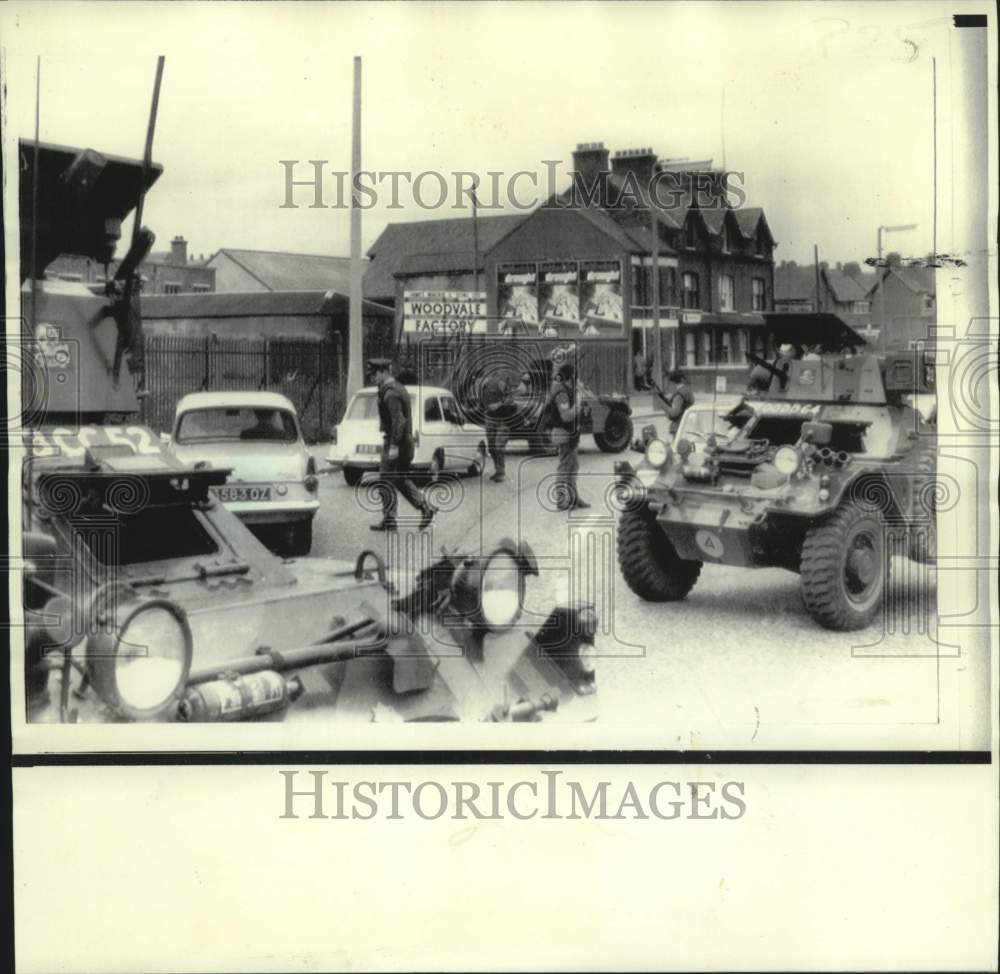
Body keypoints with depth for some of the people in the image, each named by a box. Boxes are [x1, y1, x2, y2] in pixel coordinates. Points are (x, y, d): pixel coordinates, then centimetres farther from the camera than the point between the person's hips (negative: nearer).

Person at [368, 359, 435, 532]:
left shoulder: (390, 393, -18)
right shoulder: (399, 387, 14)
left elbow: (399, 420, -26)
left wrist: (394, 446, -25)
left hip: (394, 442, -10)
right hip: (405, 441, 10)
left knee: (386, 482, -1)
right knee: (401, 480, 16)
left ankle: (389, 521, 3)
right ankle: (425, 507, 9)